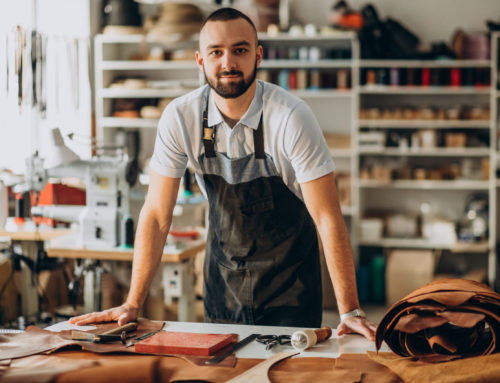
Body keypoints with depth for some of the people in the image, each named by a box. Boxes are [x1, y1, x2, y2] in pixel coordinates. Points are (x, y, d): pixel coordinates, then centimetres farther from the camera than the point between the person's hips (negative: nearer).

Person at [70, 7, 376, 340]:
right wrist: (133, 304, -9)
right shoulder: (180, 117, -14)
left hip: (289, 280, -2)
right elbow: (157, 214, -8)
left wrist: (350, 312, -27)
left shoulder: (291, 117, -23)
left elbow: (328, 217, -22)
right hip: (224, 274, 3)